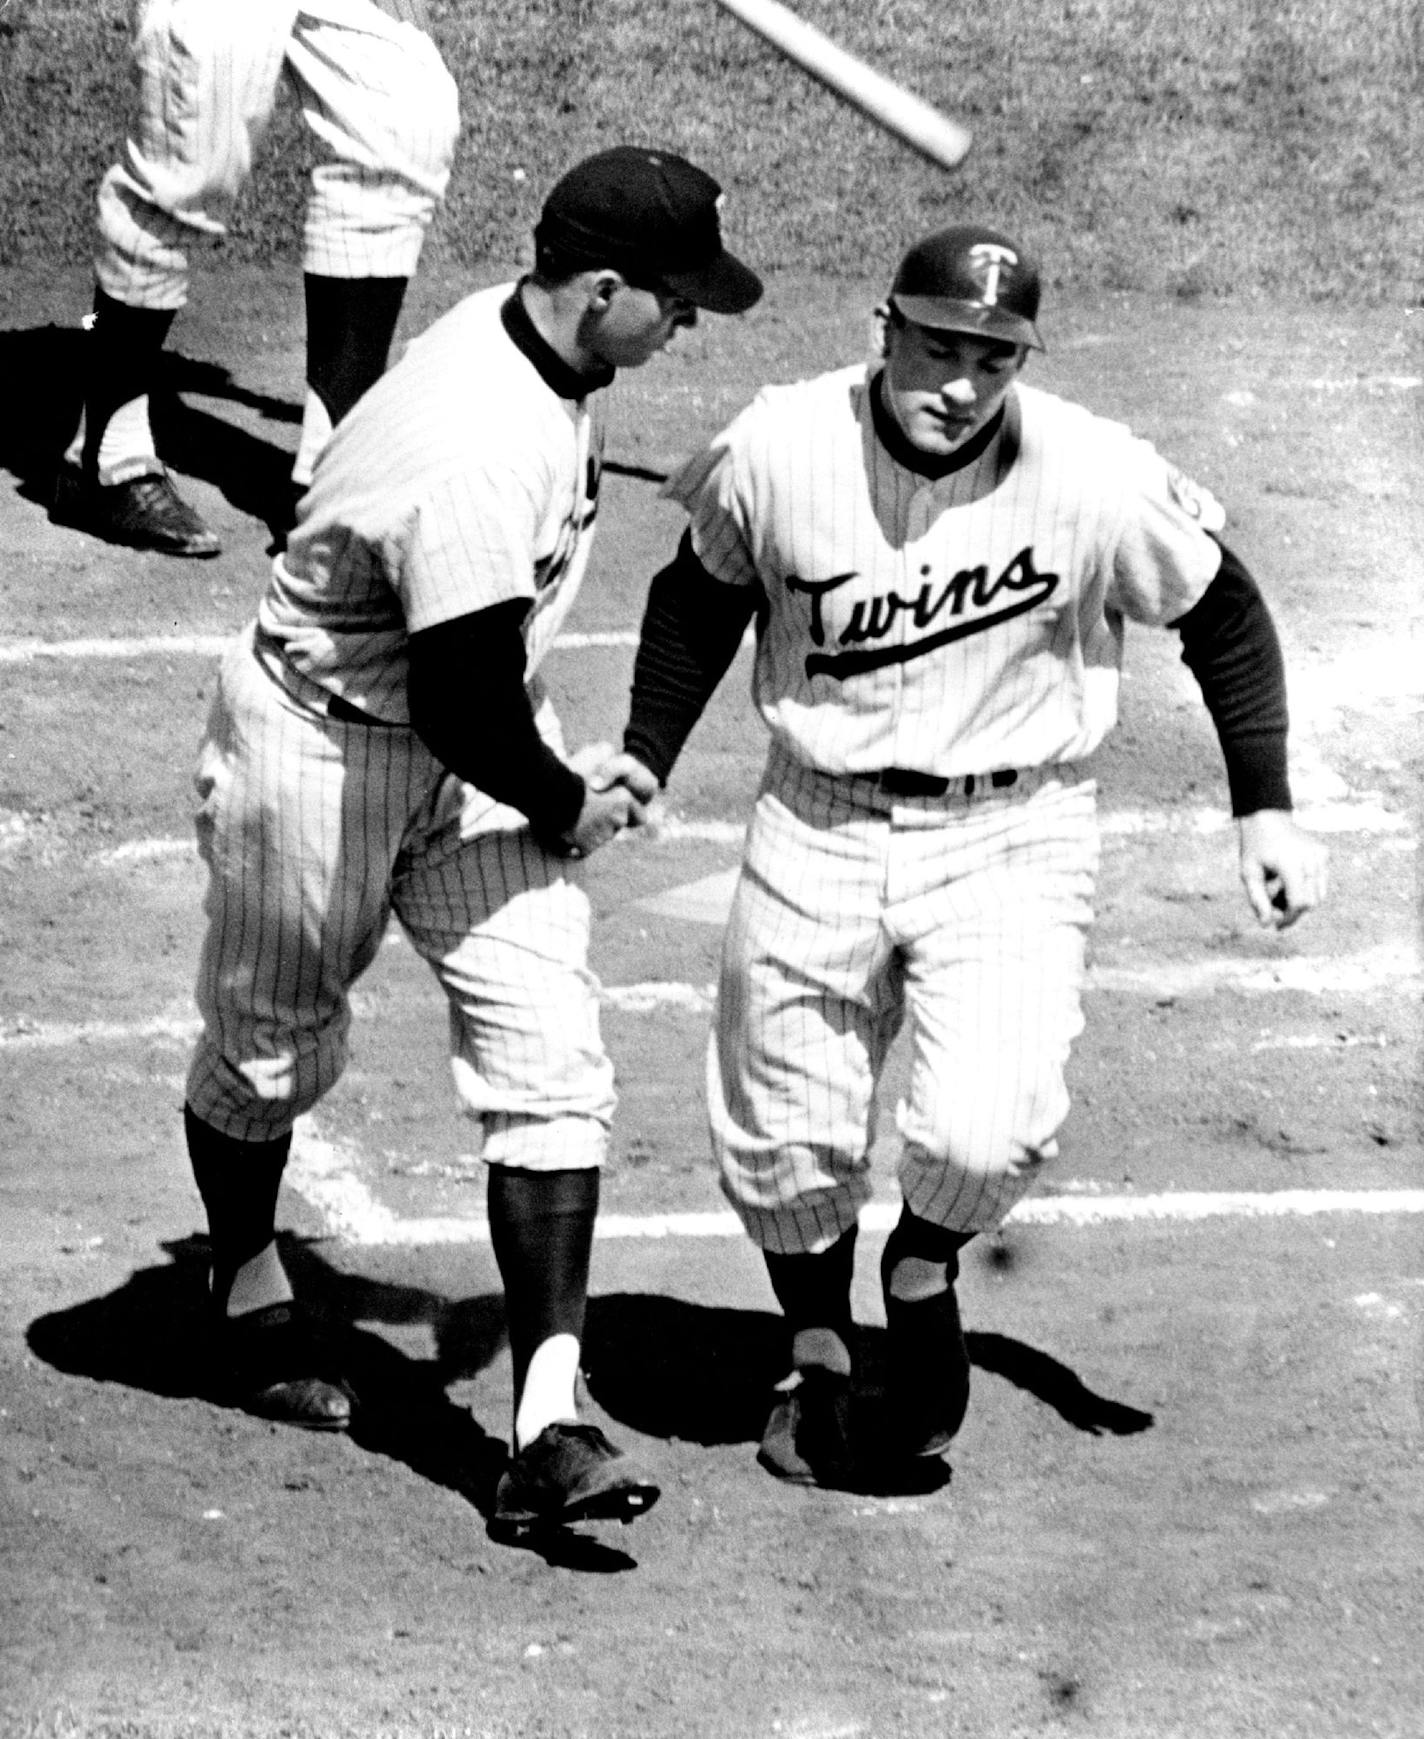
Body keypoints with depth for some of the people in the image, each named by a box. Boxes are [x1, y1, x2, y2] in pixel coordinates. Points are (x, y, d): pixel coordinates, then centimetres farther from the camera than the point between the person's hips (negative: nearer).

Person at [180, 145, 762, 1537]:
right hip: (321, 751, -8)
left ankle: (546, 1426, -6)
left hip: (475, 742, 8)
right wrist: (568, 810, -11)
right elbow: (465, 703, -29)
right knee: (271, 1050, 16)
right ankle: (247, 1291, 45)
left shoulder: (531, 334, -5)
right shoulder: (479, 455, -34)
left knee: (549, 1062, -5)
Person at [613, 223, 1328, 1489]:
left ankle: (925, 1275, 16)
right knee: (784, 1135, 7)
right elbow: (703, 596, 8)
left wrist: (1265, 812, -3)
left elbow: (1222, 612, -2)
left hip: (1010, 837, -2)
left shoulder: (1097, 481, -18)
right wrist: (643, 758, 0)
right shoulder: (776, 454, -13)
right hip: (818, 826, 2)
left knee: (987, 1131, -20)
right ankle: (819, 1357, 37)